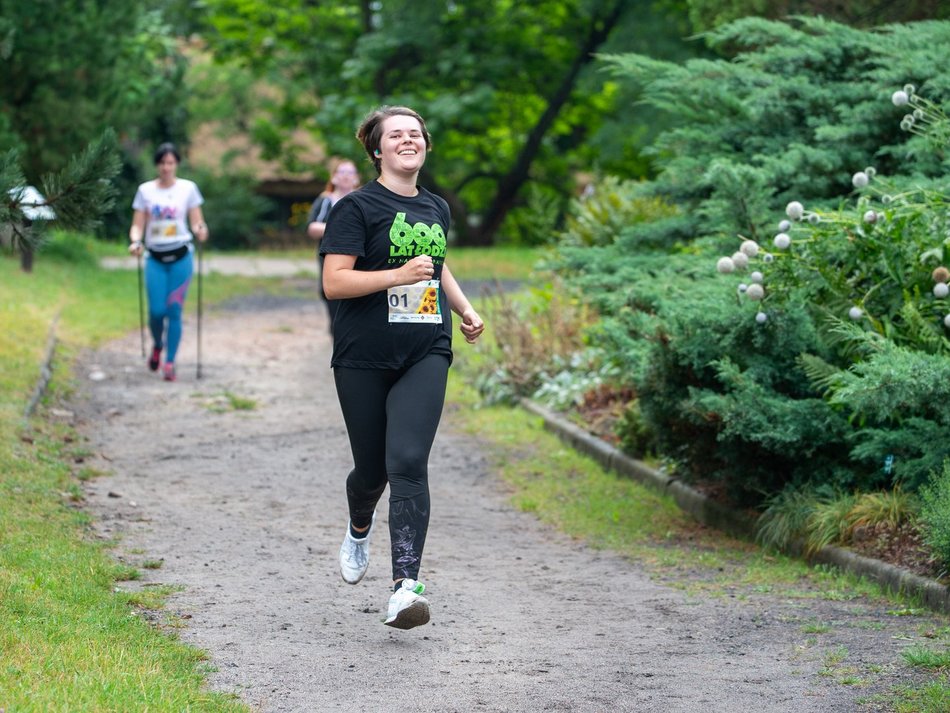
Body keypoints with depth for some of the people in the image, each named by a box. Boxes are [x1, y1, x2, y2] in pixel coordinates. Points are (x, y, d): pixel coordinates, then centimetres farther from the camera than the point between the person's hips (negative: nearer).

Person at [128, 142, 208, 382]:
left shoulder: (188, 188, 4)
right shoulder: (145, 190, 6)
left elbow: (196, 222, 4)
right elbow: (138, 225, 6)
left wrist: (200, 230, -19)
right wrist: (135, 241, -14)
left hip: (180, 256, -1)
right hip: (155, 258, 1)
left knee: (174, 310, -5)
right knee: (157, 310, -6)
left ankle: (170, 363, 3)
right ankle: (157, 346, 26)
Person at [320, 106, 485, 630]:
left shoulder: (436, 209, 14)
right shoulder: (357, 207, -4)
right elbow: (333, 282, -13)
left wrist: (466, 311, 18)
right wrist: (398, 275, -22)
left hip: (425, 355, 3)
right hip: (364, 357, -3)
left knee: (408, 463, -14)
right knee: (372, 469, 8)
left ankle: (406, 586, -21)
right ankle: (359, 530, 45)